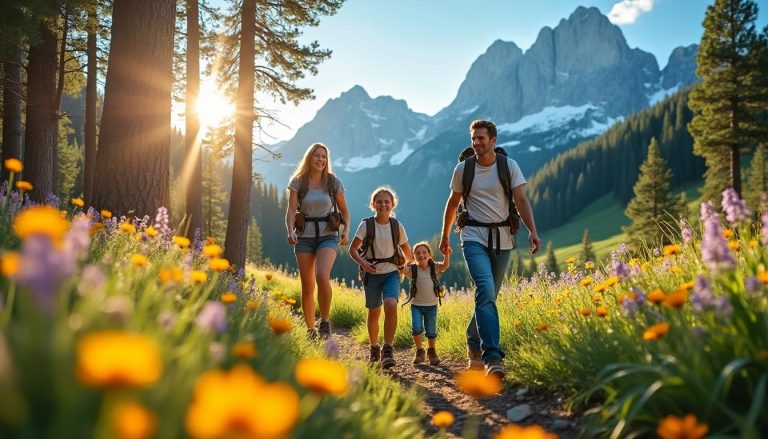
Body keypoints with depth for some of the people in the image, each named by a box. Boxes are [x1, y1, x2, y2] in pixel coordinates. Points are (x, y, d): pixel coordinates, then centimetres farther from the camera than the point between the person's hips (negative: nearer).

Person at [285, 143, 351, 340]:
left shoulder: (334, 182, 3)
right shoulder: (298, 182, 2)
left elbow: (344, 210, 13)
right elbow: (291, 210, -5)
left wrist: (346, 231, -3)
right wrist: (290, 231, -23)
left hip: (328, 236, -1)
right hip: (304, 237, 1)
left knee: (322, 276, -25)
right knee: (307, 286, 3)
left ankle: (325, 321, -7)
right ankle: (310, 330, 18)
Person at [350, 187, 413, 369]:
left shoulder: (397, 226, 1)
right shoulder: (366, 225, -4)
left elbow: (407, 251, 13)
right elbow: (353, 248, -5)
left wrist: (405, 263, -1)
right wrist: (362, 262, -20)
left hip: (391, 273, 0)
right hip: (372, 274, 0)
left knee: (391, 305, -24)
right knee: (374, 312, 9)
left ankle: (388, 349, -15)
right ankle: (374, 348, 32)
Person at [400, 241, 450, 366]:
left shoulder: (434, 267, -4)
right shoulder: (412, 269, -6)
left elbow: (445, 266, -22)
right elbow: (402, 270, -25)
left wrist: (447, 255, -42)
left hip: (431, 305, 1)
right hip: (416, 305, 0)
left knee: (431, 331, 7)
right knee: (416, 328, -15)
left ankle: (431, 351, 35)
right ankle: (419, 351, 11)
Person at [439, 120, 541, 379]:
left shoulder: (509, 166, 1)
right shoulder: (463, 169, 2)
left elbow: (521, 200, -7)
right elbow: (453, 204, 13)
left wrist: (532, 231, -21)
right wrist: (444, 237, 18)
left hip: (502, 238, 2)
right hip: (474, 237, -2)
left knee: (489, 295, 10)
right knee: (485, 290, -22)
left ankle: (474, 345, 31)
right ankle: (492, 356, -25)